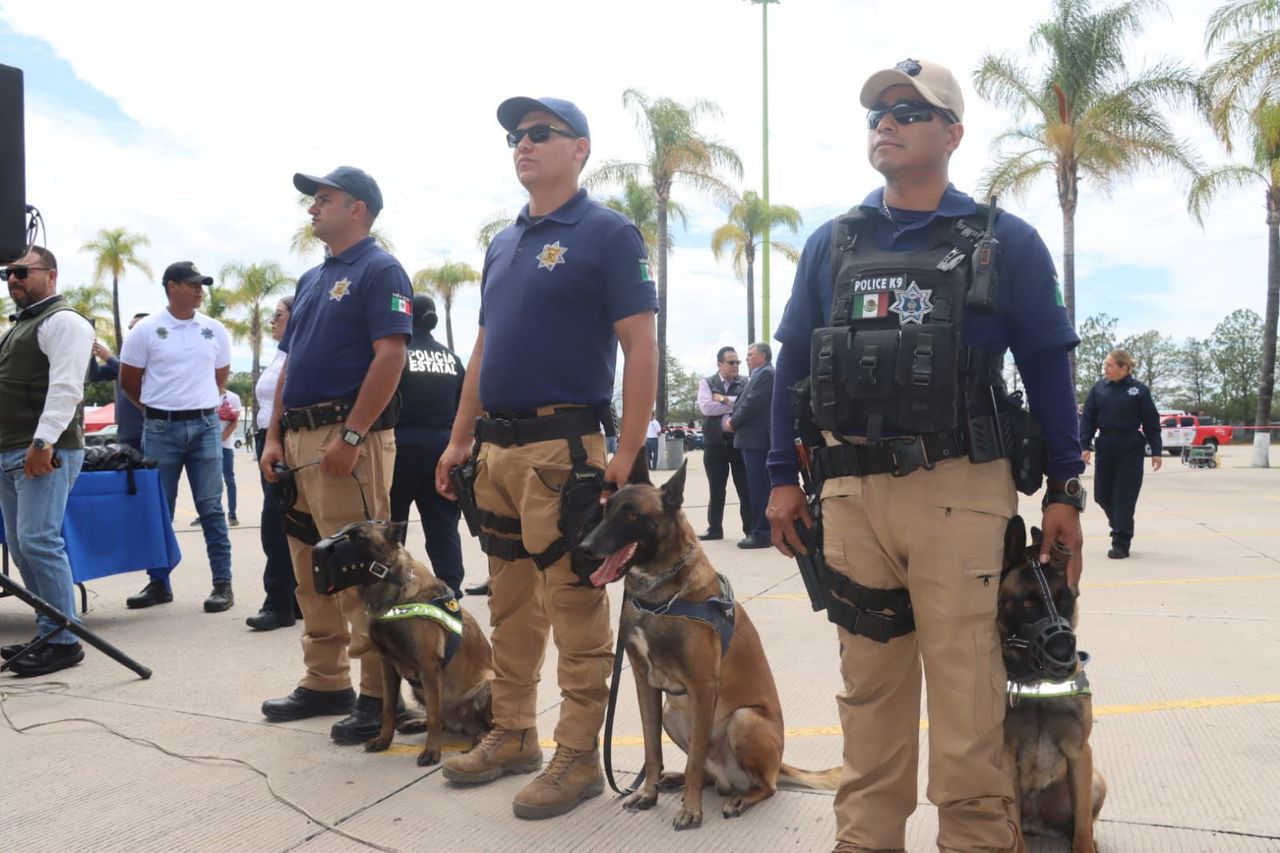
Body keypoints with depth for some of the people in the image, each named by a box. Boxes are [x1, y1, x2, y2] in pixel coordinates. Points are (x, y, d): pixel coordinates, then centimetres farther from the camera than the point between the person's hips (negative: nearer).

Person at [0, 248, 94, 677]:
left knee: (38, 541, -13)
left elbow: (65, 388, -17)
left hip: (44, 452, -10)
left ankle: (62, 642, -7)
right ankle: (49, 633, 17)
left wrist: (43, 442, -25)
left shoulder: (62, 321, -6)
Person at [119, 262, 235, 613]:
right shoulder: (146, 329, -1)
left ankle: (223, 583, 5)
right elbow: (128, 381, 6)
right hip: (161, 429, -1)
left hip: (205, 426, 1)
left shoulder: (215, 330, 6)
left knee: (211, 508, 1)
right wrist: (158, 408, 12)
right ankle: (158, 583, 18)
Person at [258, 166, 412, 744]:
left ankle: (380, 694, 3)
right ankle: (326, 683, 24)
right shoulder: (311, 279, 22)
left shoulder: (379, 270, -5)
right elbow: (290, 365, 22)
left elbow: (390, 357, -16)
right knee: (311, 573, 13)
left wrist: (351, 436, -21)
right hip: (301, 438, 9)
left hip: (350, 437, -9)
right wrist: (275, 436, 13)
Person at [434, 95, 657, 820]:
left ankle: (579, 758, 12)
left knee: (575, 610, -1)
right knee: (510, 605, 15)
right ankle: (513, 735, 29)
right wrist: (460, 440, 16)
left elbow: (642, 346, -11)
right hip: (497, 449, 8)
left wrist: (626, 456, -16)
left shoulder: (607, 233, -4)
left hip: (563, 448, -8)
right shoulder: (503, 244, 18)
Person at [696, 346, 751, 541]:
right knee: (716, 489, 9)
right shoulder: (707, 383, 4)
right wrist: (736, 404, -11)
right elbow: (706, 407, -13)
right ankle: (715, 528, 17)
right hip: (715, 442, 0)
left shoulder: (745, 383, 6)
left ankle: (751, 528, 11)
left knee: (745, 487, 3)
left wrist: (725, 399, -12)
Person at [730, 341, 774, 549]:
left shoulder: (765, 374, -11)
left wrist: (733, 422, -7)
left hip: (756, 440, -10)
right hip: (755, 439, 10)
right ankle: (760, 530, 17)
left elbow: (752, 404, -18)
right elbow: (745, 402, 21)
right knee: (758, 486, 12)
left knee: (759, 487, -8)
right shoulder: (760, 374, 21)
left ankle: (760, 533, -6)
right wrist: (735, 418, 5)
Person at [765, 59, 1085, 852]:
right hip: (850, 491, 3)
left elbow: (1048, 368, 4)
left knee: (966, 690, 0)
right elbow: (793, 363, 12)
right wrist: (783, 477, 7)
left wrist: (1065, 490, 0)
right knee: (868, 685, 13)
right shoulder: (831, 243, 12)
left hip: (959, 491, -3)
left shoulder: (1005, 242, 3)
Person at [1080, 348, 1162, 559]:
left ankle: (1120, 543, 4)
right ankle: (1120, 528, 33)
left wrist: (1156, 451, -2)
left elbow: (1151, 422, -1)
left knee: (1124, 497, -4)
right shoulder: (1098, 388, 3)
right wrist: (1085, 445, -3)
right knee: (1102, 494, 8)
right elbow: (1088, 419, 4)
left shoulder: (1139, 390, -4)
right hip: (1105, 448, 4)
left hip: (1131, 450, -3)